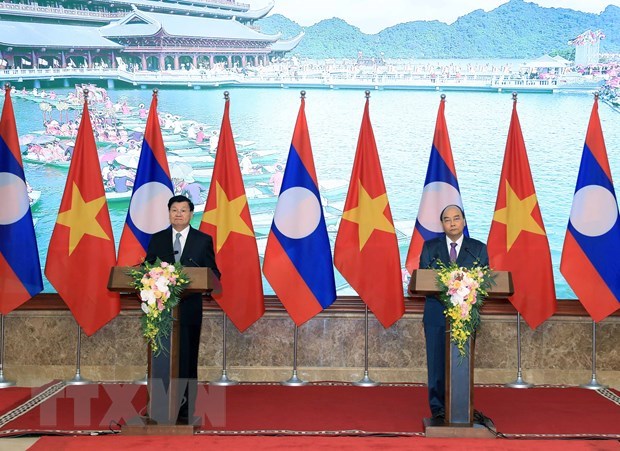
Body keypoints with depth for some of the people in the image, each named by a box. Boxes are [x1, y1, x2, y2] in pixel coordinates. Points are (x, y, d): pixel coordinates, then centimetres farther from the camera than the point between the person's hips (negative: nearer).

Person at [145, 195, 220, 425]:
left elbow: (213, 272, 5)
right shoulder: (157, 239, 11)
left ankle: (186, 410, 7)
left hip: (190, 308, -1)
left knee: (187, 360, 0)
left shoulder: (203, 240, 6)